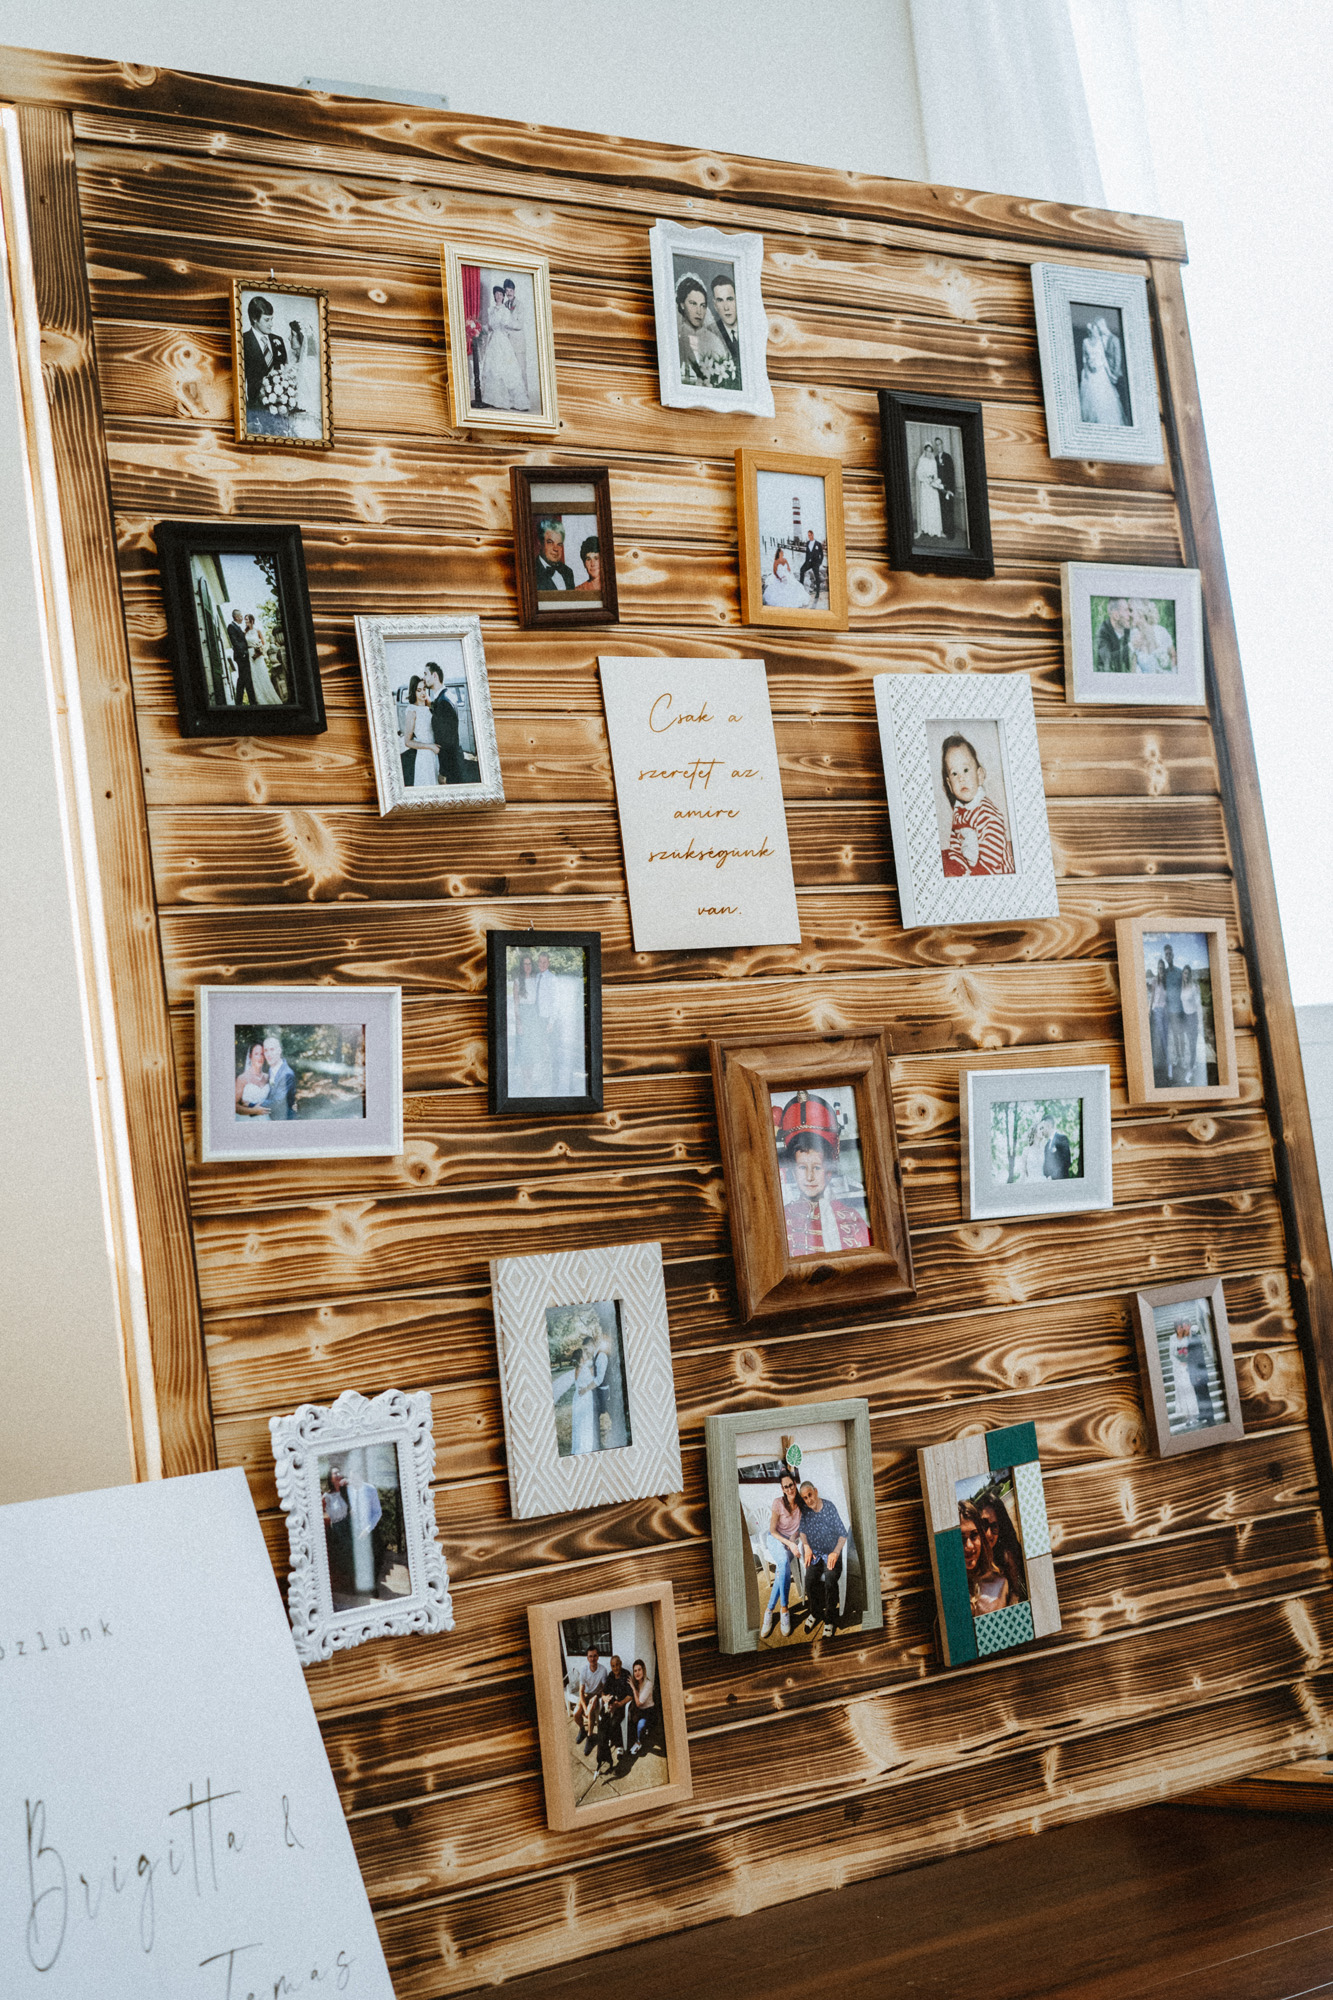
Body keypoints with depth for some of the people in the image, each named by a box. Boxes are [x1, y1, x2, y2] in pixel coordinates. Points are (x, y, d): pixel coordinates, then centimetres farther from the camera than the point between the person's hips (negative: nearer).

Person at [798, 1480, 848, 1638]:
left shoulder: (829, 1507, -11)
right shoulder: (804, 1509, -2)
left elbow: (843, 1533, -7)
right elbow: (802, 1530, 13)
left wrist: (836, 1552, -17)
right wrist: (806, 1547, -2)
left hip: (832, 1554, -3)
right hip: (815, 1553, 3)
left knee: (830, 1580, -30)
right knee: (810, 1579, -26)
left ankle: (830, 1620, -14)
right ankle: (814, 1613, -1)